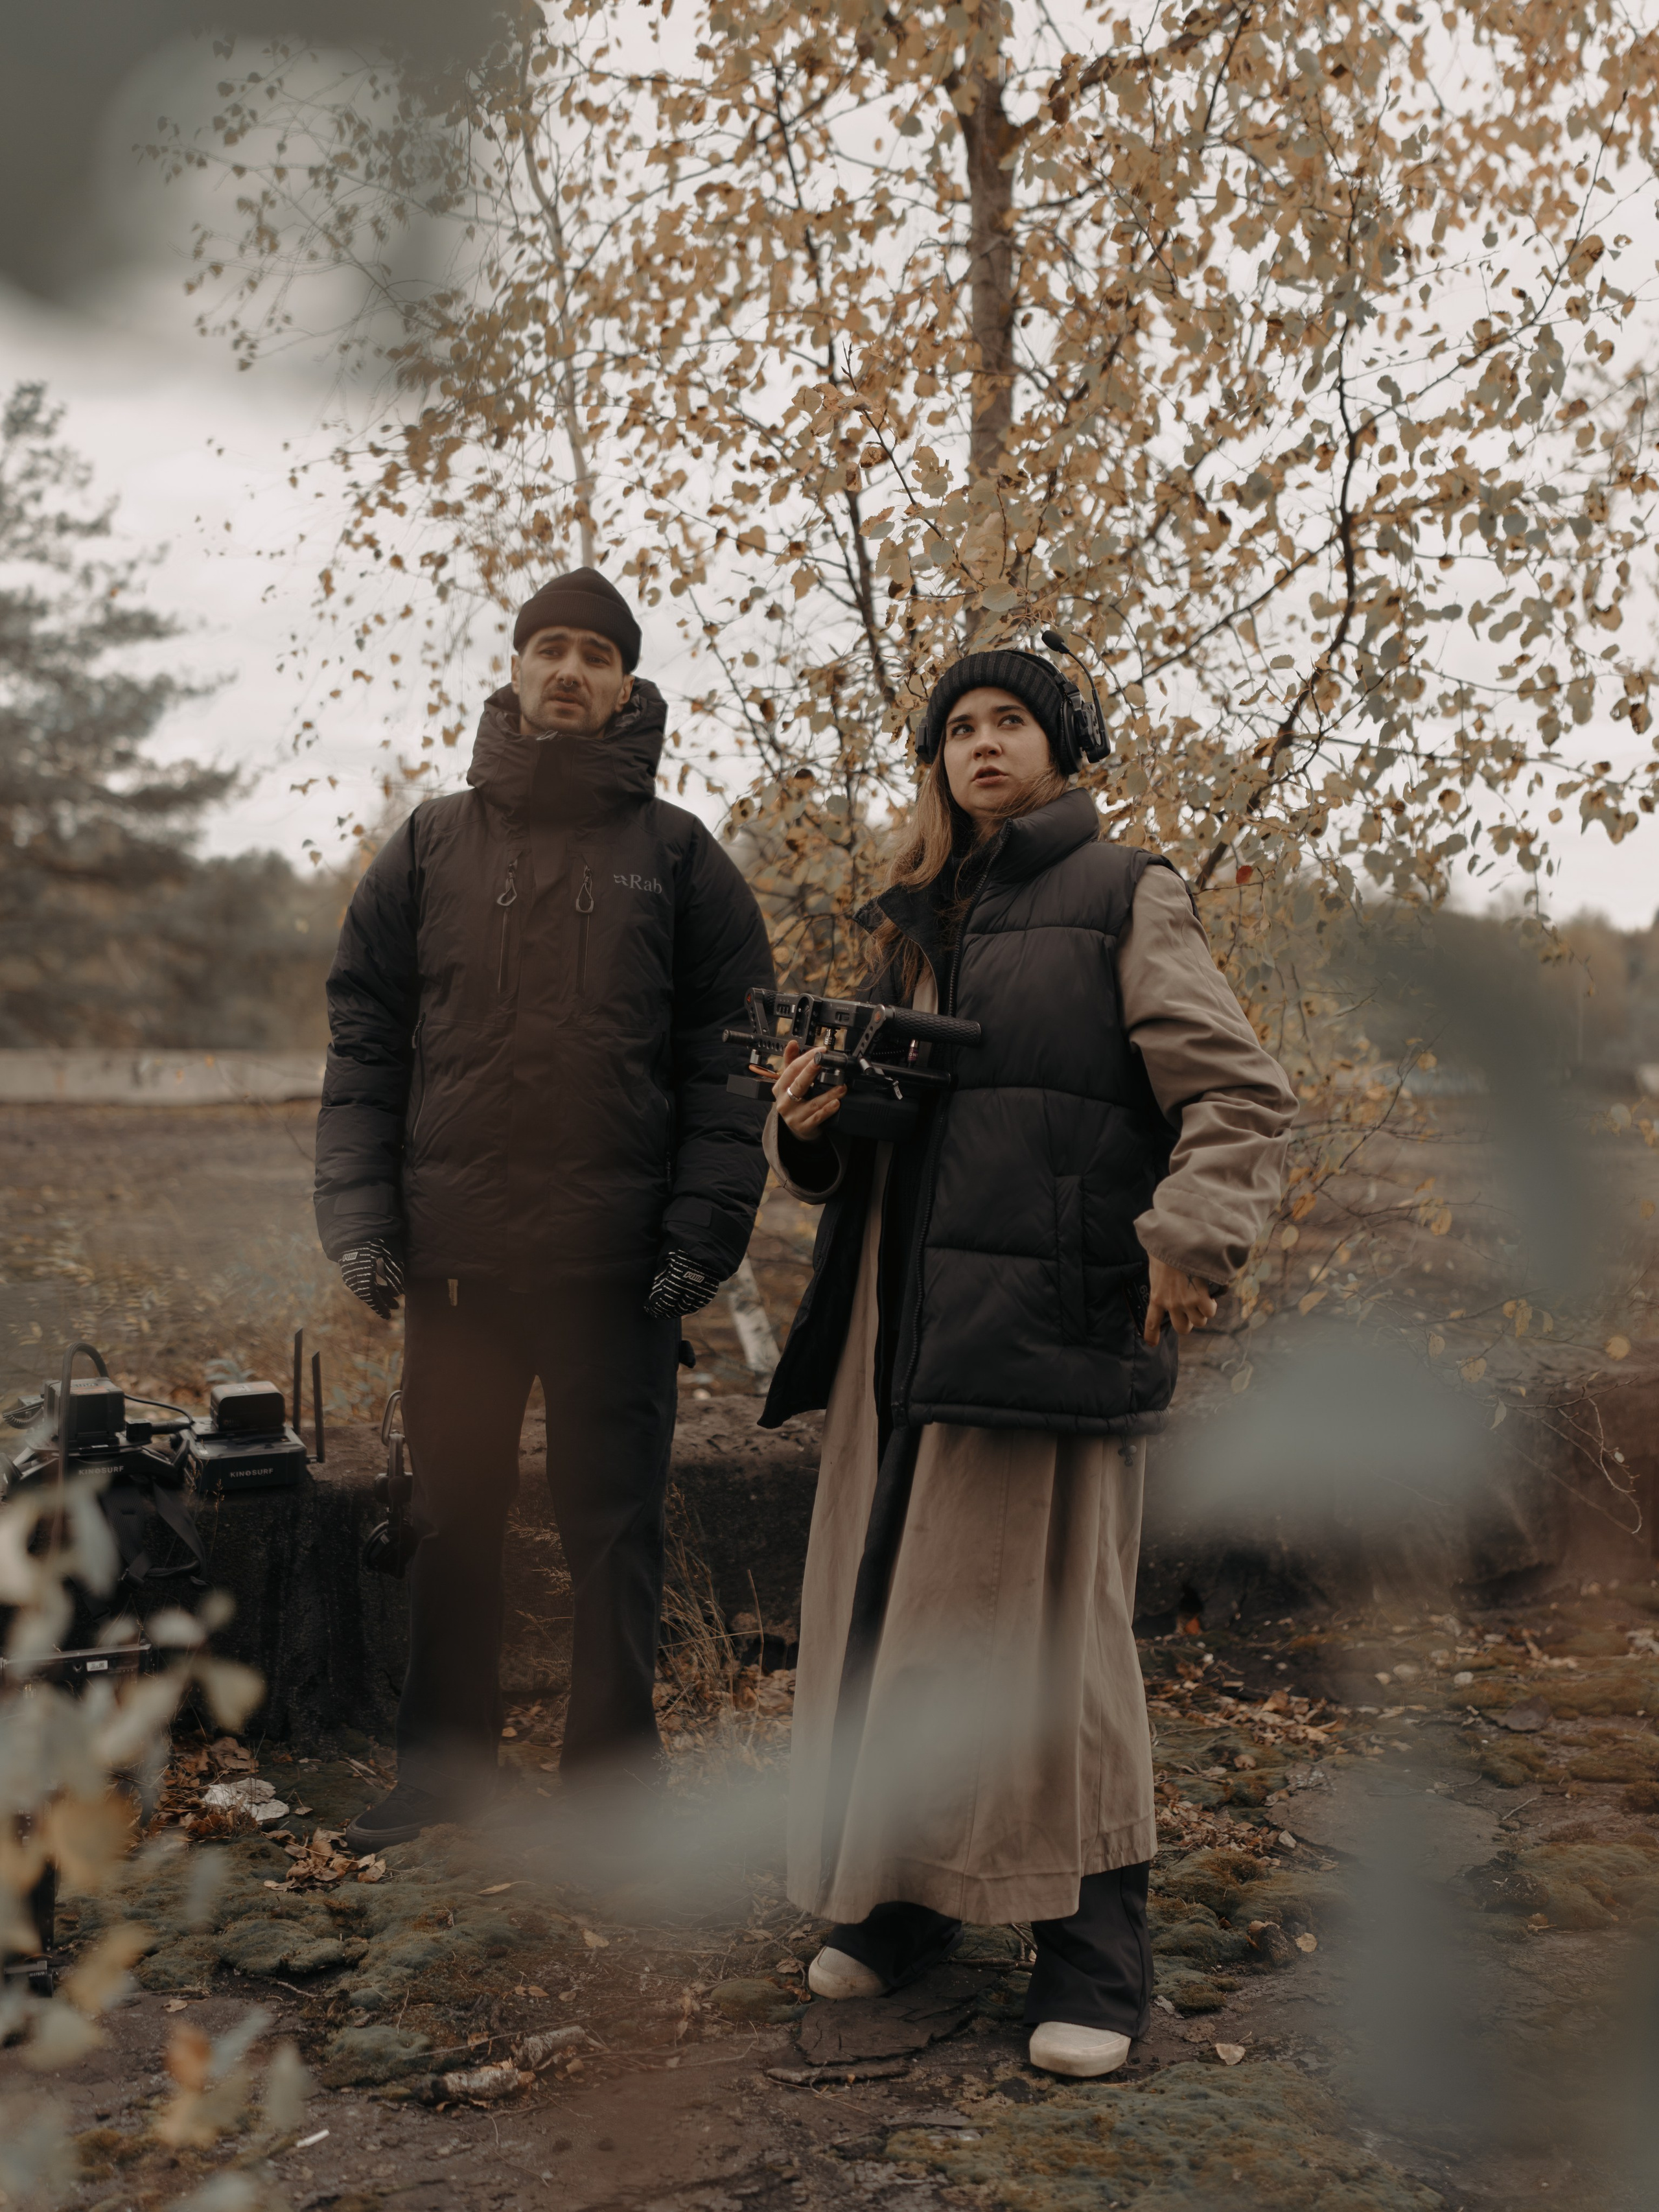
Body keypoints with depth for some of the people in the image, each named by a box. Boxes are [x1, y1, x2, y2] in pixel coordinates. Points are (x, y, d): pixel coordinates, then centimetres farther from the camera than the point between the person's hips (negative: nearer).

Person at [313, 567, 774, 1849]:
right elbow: (365, 1042, 8)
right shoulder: (433, 845, 10)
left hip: (618, 1258, -2)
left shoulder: (677, 855, 6)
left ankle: (614, 1771, 18)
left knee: (614, 1524, 5)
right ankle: (443, 1762, 26)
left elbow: (728, 1057, 1)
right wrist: (362, 1217, -2)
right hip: (455, 1250, 2)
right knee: (454, 1518, 11)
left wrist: (705, 1228, -9)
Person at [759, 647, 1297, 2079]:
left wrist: (1191, 1233, -19)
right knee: (886, 1611, 8)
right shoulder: (913, 926, 20)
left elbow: (1242, 1098, -4)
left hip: (1049, 1315, -6)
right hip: (904, 1320, 6)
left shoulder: (1123, 898, 3)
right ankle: (900, 1901, 24)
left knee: (1042, 1619, -4)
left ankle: (1093, 1955, 9)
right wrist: (813, 1126, 2)